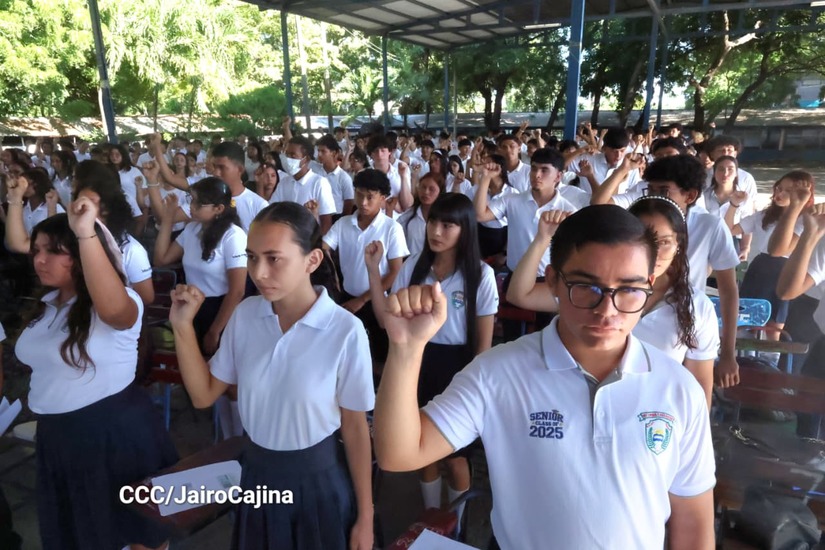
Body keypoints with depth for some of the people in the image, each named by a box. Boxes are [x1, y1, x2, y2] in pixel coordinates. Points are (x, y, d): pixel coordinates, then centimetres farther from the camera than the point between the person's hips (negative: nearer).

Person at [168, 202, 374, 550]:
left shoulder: (345, 331, -22)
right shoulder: (245, 315, -9)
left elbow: (355, 427, -13)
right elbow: (204, 395, 0)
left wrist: (364, 517, -5)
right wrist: (182, 326, -13)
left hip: (318, 480, -4)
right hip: (258, 474, 4)